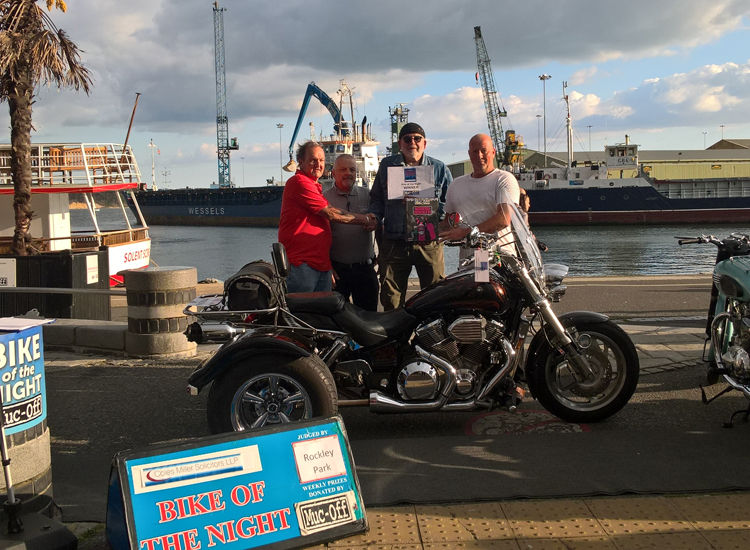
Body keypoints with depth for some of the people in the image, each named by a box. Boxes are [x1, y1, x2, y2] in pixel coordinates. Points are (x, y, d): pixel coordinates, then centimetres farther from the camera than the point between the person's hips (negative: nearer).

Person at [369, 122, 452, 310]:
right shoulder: (387, 165, 14)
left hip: (429, 243, -1)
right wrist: (375, 220, 1)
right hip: (394, 243, 1)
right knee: (391, 300, 1)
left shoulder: (439, 168, 11)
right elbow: (376, 198, 19)